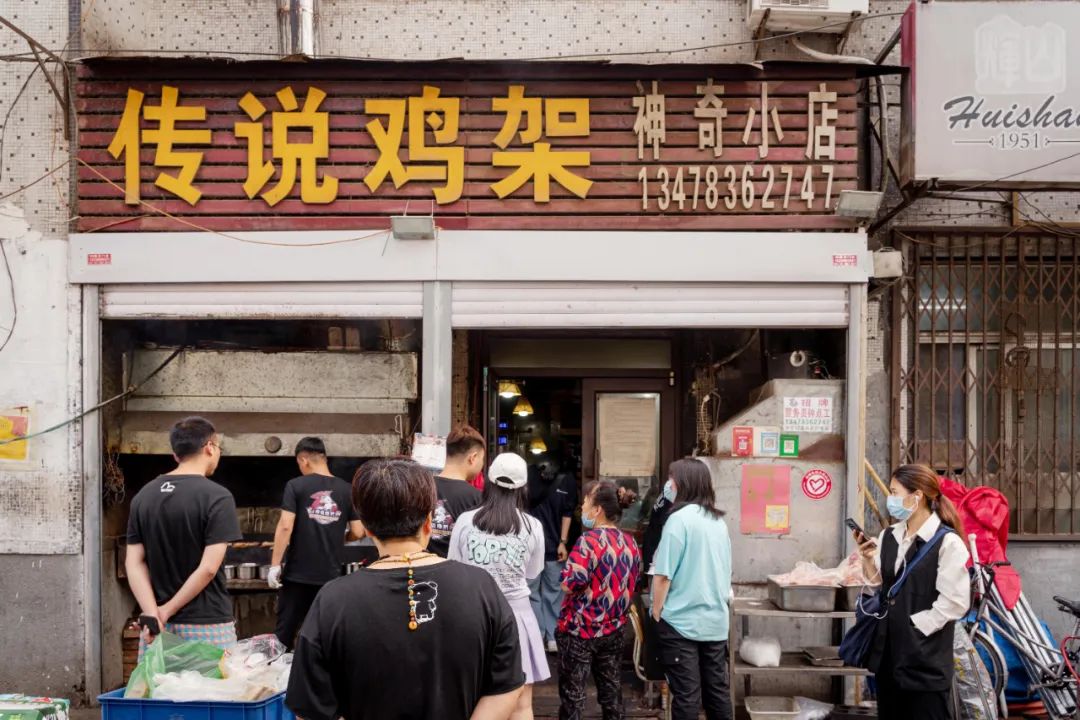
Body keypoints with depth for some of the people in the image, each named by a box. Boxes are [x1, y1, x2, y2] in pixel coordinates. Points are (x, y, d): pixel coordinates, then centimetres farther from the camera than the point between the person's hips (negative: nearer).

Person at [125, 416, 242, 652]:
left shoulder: (143, 496, 7)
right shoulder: (217, 497, -11)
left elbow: (134, 563, 2)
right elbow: (208, 569, -16)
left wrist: (154, 614, -7)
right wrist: (168, 610, -7)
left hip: (161, 625, 5)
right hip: (207, 625, -5)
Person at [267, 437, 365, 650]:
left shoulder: (296, 485, -7)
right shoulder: (346, 490, 1)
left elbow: (285, 526, -14)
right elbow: (358, 533, 1)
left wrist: (275, 565, -9)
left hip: (298, 574, -2)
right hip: (330, 575, 2)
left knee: (285, 633, 11)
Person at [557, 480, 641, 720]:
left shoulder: (589, 540, -20)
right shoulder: (630, 543, 2)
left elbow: (569, 585, -24)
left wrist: (566, 580, -4)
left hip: (580, 629, -6)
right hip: (613, 628, 6)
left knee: (572, 690, 5)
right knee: (610, 685, 16)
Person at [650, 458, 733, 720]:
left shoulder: (679, 519, -13)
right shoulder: (719, 521, 8)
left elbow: (663, 575, -14)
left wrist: (656, 614, -3)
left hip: (682, 621, -6)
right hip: (716, 621, 7)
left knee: (686, 695, 1)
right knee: (718, 690, 13)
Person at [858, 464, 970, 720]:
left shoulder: (948, 542, -14)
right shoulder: (889, 536, 8)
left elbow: (955, 602, -16)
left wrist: (915, 624, -13)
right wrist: (868, 560, 0)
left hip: (926, 654, -7)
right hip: (888, 648, 7)